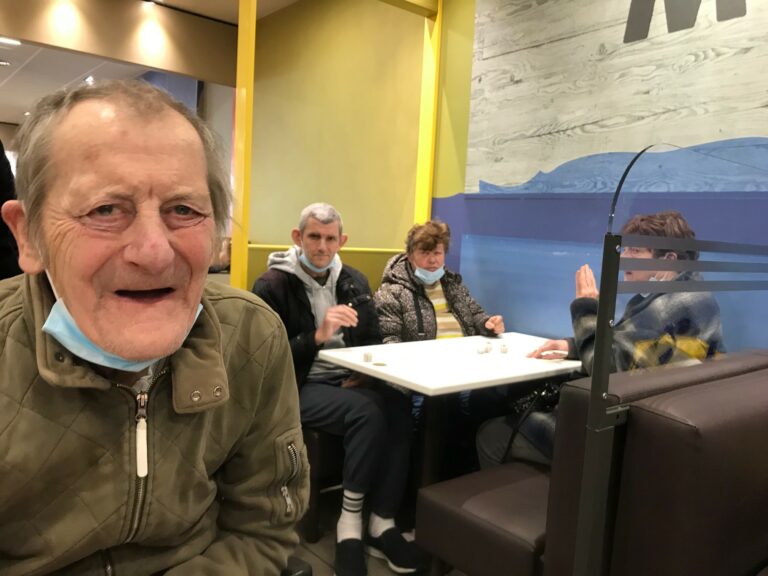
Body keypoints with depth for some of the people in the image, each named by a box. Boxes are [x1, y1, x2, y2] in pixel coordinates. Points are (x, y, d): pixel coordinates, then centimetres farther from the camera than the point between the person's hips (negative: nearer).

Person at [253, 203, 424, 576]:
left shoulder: (354, 281, 10)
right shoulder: (272, 286, -6)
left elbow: (374, 342, 15)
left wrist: (365, 374, -5)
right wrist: (318, 336, -27)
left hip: (350, 381, 5)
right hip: (299, 386, -5)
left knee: (398, 408, -26)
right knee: (368, 412, -31)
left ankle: (382, 524, -15)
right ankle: (350, 522, -15)